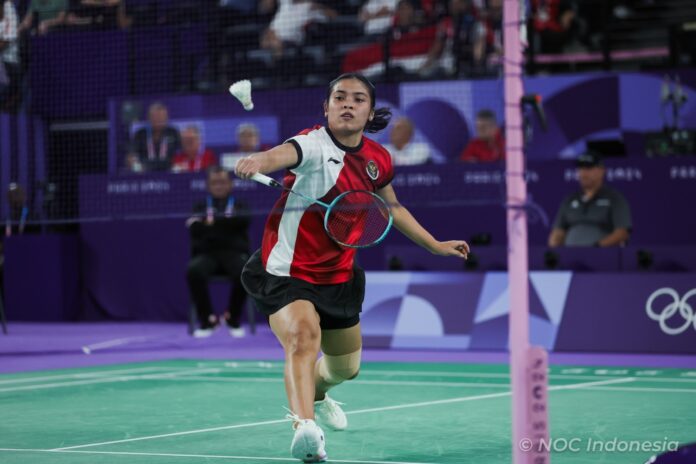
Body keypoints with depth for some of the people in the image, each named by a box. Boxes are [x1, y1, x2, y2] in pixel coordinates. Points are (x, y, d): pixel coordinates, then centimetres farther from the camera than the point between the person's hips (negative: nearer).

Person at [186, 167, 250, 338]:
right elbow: (196, 229, -1)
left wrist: (213, 221, -11)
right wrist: (227, 224, -11)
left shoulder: (239, 206, 18)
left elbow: (243, 221, -6)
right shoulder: (201, 208, 19)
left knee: (243, 272, -36)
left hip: (234, 252, 0)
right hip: (207, 253, 0)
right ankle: (208, 319, -20)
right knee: (194, 271, -35)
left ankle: (233, 318, -12)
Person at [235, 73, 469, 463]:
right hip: (288, 271, -7)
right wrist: (259, 161, -70)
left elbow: (392, 208, 19)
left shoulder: (378, 160, -2)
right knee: (303, 338, -34)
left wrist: (436, 245, 25)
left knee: (345, 367, 23)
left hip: (338, 275, 7)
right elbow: (283, 155, -47)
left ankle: (316, 396, 58)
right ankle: (305, 427, -50)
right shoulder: (315, 145, -22)